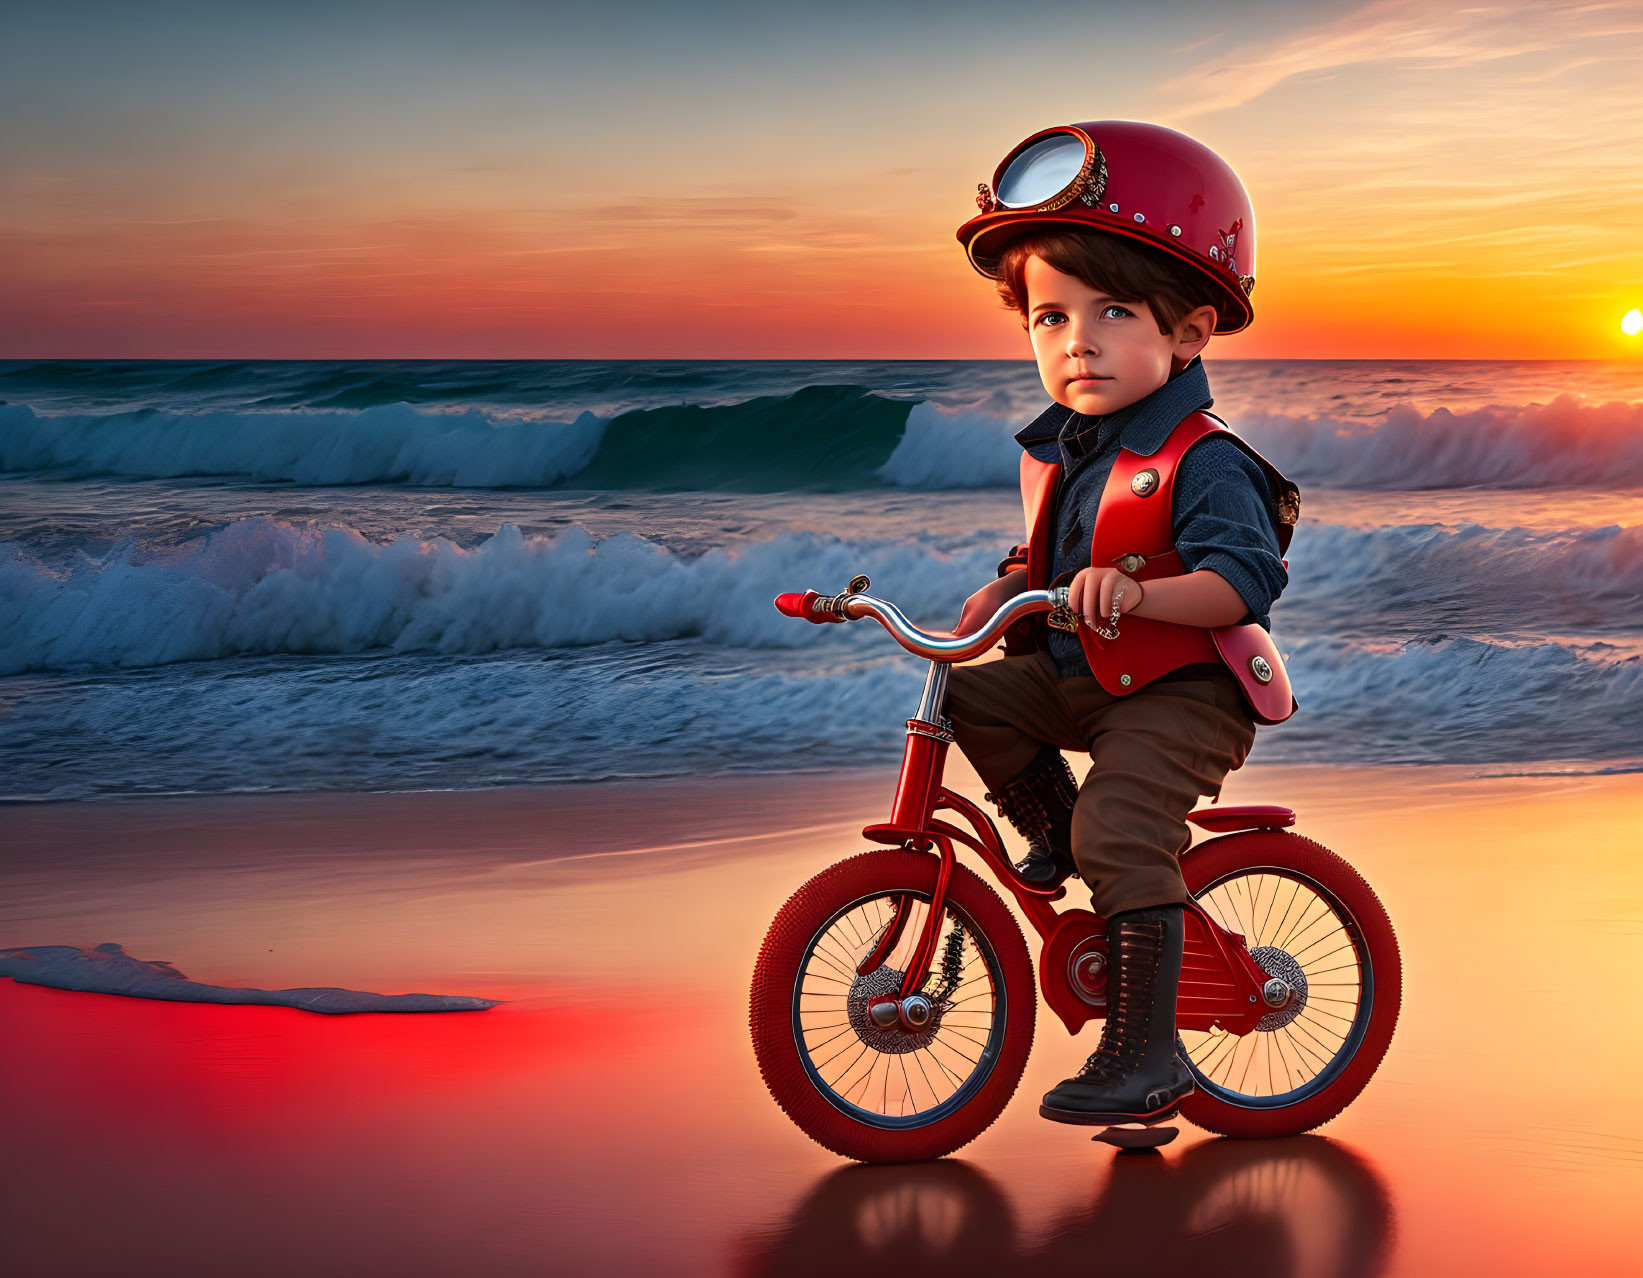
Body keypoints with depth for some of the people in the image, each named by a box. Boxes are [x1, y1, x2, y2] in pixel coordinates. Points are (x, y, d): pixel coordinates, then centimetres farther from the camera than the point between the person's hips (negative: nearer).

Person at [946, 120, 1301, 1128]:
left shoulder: (1201, 463, -20)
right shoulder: (1057, 454, 5)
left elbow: (1247, 576, -31)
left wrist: (1139, 593, -46)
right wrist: (1007, 592, 0)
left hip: (1182, 693, -8)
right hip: (1076, 671, 8)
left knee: (1121, 836, -23)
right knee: (970, 698, -6)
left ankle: (1147, 1055, -15)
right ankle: (1049, 822, 17)